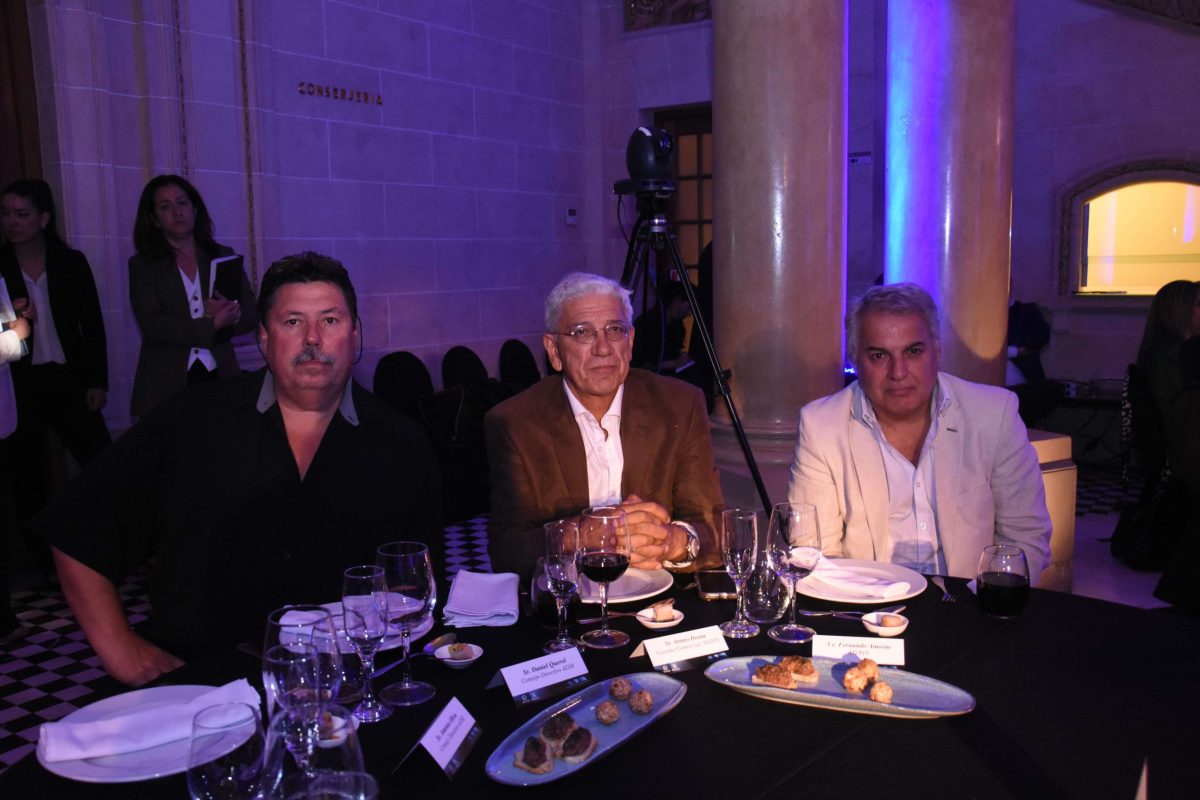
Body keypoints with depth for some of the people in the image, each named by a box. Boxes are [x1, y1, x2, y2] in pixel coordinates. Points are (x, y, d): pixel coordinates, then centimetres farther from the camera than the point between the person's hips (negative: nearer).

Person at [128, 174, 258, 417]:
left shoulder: (223, 257, 13)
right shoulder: (142, 266, 7)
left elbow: (251, 315, 6)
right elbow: (151, 324, -7)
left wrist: (230, 313, -15)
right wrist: (211, 326, -15)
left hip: (219, 378, 1)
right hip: (166, 386, -1)